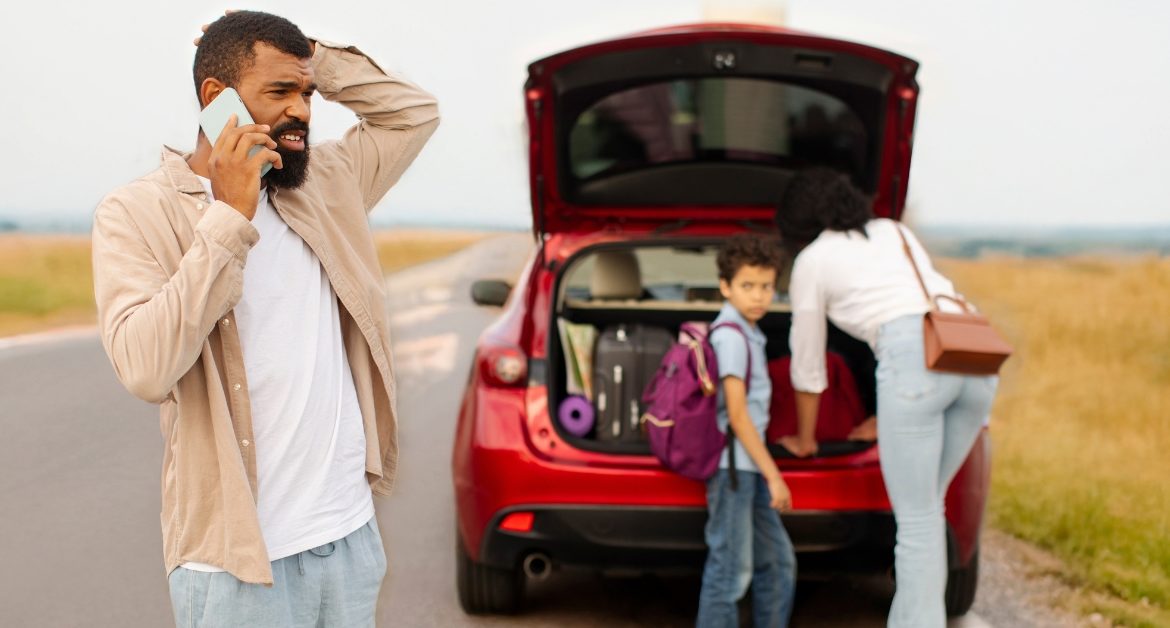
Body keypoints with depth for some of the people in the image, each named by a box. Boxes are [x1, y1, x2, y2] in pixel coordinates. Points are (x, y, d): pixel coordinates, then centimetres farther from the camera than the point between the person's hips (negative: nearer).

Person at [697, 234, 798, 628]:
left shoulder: (748, 335, 16)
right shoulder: (731, 336, -13)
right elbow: (736, 414, -17)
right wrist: (774, 475, -15)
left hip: (747, 467, 10)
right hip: (732, 466, -10)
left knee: (778, 562, 13)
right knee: (731, 569, -8)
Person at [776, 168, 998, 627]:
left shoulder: (811, 261, 16)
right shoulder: (896, 232, 32)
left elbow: (807, 365, 22)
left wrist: (804, 441, 37)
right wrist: (885, 421, 49)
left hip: (914, 358, -6)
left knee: (918, 519, -1)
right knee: (926, 507, 18)